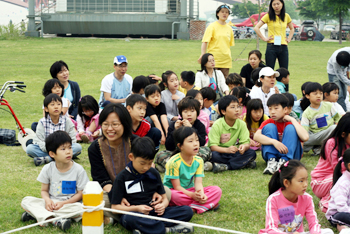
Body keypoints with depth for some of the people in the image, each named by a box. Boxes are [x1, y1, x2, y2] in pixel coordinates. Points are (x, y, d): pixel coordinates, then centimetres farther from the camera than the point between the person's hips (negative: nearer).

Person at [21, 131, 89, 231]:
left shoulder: (78, 169, -7)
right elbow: (44, 190, 7)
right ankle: (55, 219, -37)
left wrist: (63, 203, -17)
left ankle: (36, 213, -28)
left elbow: (80, 193, -5)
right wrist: (47, 200, -16)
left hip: (70, 203, -2)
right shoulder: (47, 169, -1)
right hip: (51, 203, 2)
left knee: (81, 209, -36)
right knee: (26, 201, -19)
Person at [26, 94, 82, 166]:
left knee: (78, 147, -28)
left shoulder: (67, 121, -1)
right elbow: (39, 140, -10)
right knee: (29, 149, -25)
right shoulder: (42, 122, -3)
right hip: (46, 149, 0)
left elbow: (72, 140, -4)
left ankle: (46, 159, -33)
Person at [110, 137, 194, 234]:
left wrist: (163, 205, -10)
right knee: (130, 218, -42)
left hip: (154, 212, 4)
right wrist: (136, 208, -19)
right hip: (133, 213, -4)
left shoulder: (154, 174, 10)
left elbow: (164, 198, 15)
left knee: (187, 211, -16)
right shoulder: (122, 178, -2)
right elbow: (115, 207, -3)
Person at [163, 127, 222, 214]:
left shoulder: (199, 161, -3)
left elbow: (198, 182, -9)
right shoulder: (174, 162, -21)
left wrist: (201, 194, -32)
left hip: (190, 190, 6)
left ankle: (194, 208, -29)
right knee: (176, 196, -42)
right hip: (173, 190, -6)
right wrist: (192, 195, -34)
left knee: (217, 190, -13)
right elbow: (177, 186, -19)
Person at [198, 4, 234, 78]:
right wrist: (202, 55, -21)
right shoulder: (212, 27, -2)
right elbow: (205, 42, -9)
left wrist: (228, 57, 16)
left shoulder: (229, 28, 12)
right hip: (214, 60, -4)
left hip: (226, 61, 4)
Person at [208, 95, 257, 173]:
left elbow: (246, 143, -7)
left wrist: (244, 147, -34)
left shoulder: (241, 124, -2)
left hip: (234, 153, 4)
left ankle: (225, 166, -29)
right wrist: (227, 150, -40)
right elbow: (213, 146, -20)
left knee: (252, 153, -20)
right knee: (213, 155, -37)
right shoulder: (217, 125, -14)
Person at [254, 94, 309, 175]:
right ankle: (271, 161, -31)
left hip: (290, 154, -1)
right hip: (272, 153, 1)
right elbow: (256, 136, -21)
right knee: (269, 126, -15)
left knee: (290, 128, -20)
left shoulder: (292, 122, -1)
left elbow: (305, 137, -24)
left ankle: (283, 162, -35)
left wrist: (292, 120, -15)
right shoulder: (268, 122, 2)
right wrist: (274, 142, -37)